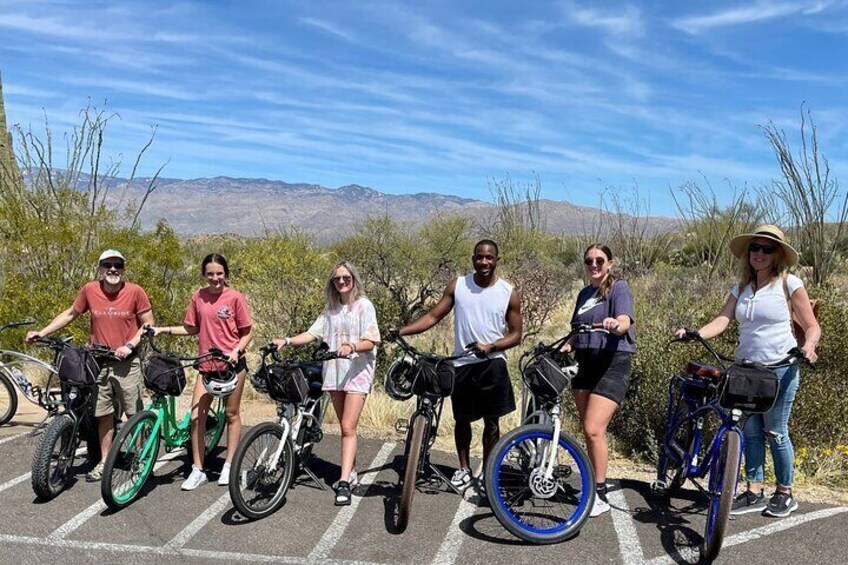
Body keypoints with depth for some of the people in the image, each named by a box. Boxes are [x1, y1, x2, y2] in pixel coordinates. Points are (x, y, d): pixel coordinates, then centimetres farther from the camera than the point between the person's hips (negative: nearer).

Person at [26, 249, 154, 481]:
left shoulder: (135, 292, -8)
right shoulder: (89, 290, -1)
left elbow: (148, 324, -2)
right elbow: (69, 314, 13)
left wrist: (130, 345, -14)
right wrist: (42, 333, 7)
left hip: (126, 362, -2)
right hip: (98, 362, 3)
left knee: (134, 413, 3)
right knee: (104, 414, 10)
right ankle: (104, 462, 21)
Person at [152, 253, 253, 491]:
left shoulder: (235, 297, -7)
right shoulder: (198, 297, 2)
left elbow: (247, 332, -3)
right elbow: (191, 329, 11)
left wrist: (237, 350, -18)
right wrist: (164, 330, 1)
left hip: (232, 364, -3)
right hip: (207, 365, 3)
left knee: (231, 414, 9)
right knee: (196, 416, -2)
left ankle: (229, 466, 23)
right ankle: (197, 470, 10)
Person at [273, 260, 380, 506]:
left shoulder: (364, 305, -5)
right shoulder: (331, 308, 13)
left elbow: (370, 342, -11)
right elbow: (313, 332, 6)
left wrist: (351, 347, -30)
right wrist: (286, 341, -7)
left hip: (357, 370, -6)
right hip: (334, 370, 6)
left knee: (348, 428, -12)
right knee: (344, 427, 13)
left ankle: (345, 482, -13)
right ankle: (351, 473, 25)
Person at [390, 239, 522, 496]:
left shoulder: (508, 293, -1)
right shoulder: (457, 285, 1)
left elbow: (516, 334, 1)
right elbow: (433, 316, 1)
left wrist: (491, 346, -17)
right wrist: (402, 330, -12)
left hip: (492, 363, -1)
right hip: (462, 364, 1)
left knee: (491, 421, 4)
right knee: (462, 419, 13)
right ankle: (464, 468, 32)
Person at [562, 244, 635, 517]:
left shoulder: (619, 287, -3)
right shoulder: (584, 293, 17)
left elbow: (625, 322, -20)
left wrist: (615, 325, -43)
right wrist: (565, 347, 3)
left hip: (613, 363, -7)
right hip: (585, 363, 7)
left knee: (594, 429, -14)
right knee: (589, 430, 10)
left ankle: (600, 495, -2)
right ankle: (594, 483, 25)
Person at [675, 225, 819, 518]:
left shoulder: (789, 284, -2)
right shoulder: (741, 288, 10)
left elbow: (811, 326, -1)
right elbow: (722, 320, -2)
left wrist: (808, 345, -23)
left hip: (780, 370, -4)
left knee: (775, 432, 2)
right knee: (751, 432, 8)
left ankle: (785, 493, 20)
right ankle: (754, 492, 18)